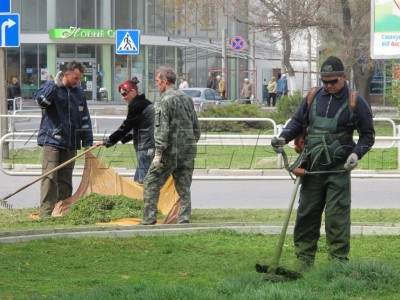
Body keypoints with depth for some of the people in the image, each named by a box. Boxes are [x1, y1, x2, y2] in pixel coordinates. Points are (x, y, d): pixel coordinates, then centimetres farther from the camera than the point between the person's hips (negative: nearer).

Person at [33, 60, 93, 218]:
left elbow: (85, 119, 16)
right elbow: (40, 99, -25)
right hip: (51, 141, -5)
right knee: (49, 178, -12)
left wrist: (87, 143, 12)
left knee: (66, 180, 8)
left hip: (70, 144, 5)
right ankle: (46, 212, -13)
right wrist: (55, 85, -30)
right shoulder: (50, 87, -3)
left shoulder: (79, 92, 13)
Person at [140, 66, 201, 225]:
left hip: (170, 151, -7)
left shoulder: (165, 100, -10)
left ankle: (149, 218, -2)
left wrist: (158, 152, -17)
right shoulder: (187, 99, 13)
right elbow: (196, 127, 18)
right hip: (188, 151, 7)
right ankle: (184, 219, 4)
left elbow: (162, 129, -16)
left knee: (151, 183, 2)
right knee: (184, 187, 9)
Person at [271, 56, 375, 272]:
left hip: (338, 170, -4)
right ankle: (303, 261, 13)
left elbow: (368, 135, 4)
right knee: (306, 215, 5)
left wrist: (356, 153, -14)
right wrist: (283, 137, 1)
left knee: (337, 217, -7)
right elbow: (298, 122, 20)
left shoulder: (355, 102, 0)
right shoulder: (313, 98, 9)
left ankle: (339, 263, -3)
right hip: (312, 168, 4)